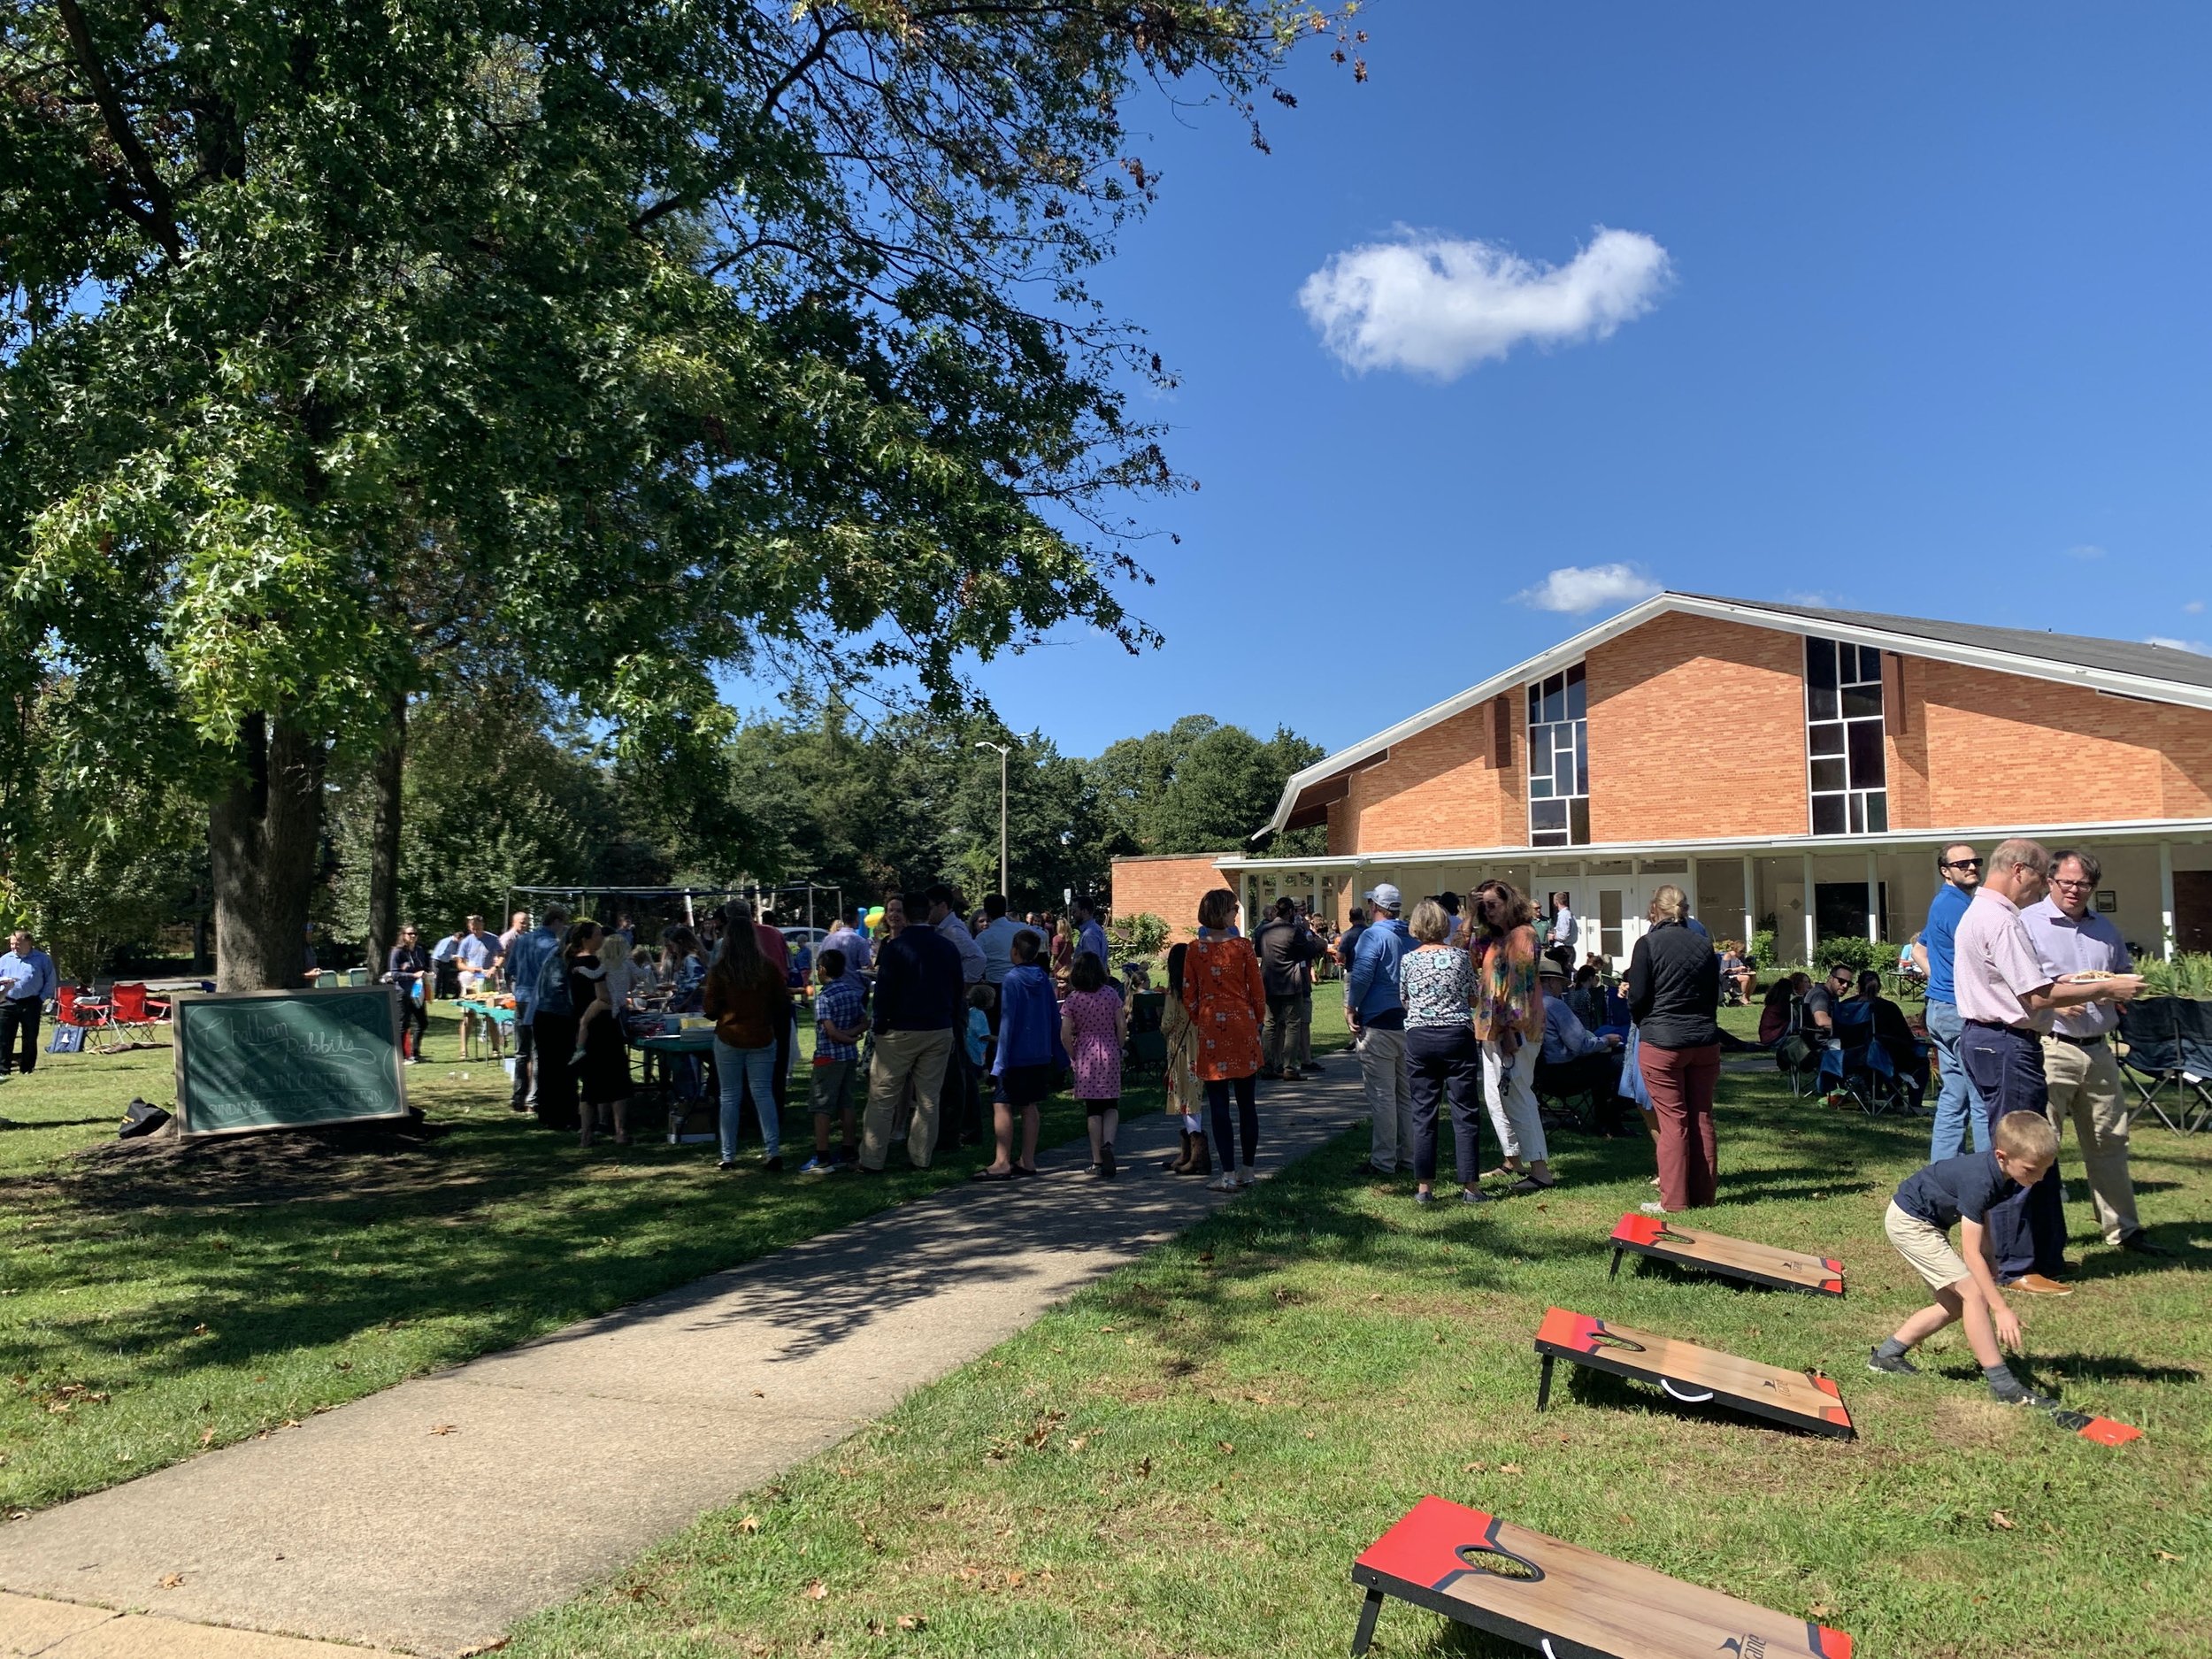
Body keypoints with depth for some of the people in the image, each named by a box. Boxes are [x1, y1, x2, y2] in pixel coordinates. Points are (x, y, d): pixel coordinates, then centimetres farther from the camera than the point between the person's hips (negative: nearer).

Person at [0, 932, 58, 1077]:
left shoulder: (42, 959, 3)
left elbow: (51, 981, 4)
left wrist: (42, 998, -4)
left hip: (31, 1004, -2)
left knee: (30, 1039, 4)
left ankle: (27, 1069, 13)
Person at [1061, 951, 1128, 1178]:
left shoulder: (1072, 999, -4)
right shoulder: (1111, 995, -1)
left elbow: (1065, 1035, -7)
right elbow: (1122, 1026, -3)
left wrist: (1073, 1057, 5)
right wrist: (1118, 1049, 10)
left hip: (1085, 1053, 0)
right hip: (1109, 1052, 0)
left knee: (1093, 1109, 6)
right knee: (1111, 1105, 11)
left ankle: (1097, 1161, 6)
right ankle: (1108, 1143, -17)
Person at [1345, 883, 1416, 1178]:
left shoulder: (1373, 935, -11)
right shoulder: (1411, 938, 10)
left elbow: (1361, 976, -21)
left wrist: (1350, 1008, -9)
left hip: (1378, 1024, -7)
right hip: (1408, 1023, 7)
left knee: (1381, 1096, -3)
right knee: (1406, 1094, 13)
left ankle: (1383, 1161, 0)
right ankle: (1408, 1156, 18)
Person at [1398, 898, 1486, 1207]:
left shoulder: (1407, 960, 0)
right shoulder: (1460, 956, -2)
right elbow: (1474, 999, 7)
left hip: (1418, 1037, 1)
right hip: (1457, 1035, -1)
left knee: (1423, 1112, 6)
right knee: (1465, 1112, 4)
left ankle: (1424, 1187, 7)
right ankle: (1470, 1186, 5)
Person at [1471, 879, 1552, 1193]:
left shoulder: (1523, 934, -11)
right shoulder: (1489, 939, 16)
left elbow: (1522, 983, -18)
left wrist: (1512, 1029, -22)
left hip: (1515, 1028, -10)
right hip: (1493, 1027, 10)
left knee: (1516, 1095, -9)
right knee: (1496, 1095, 15)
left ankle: (1540, 1170, -6)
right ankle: (1513, 1161, 27)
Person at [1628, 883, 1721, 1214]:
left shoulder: (1648, 944, -8)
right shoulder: (1704, 945, 6)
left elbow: (1637, 997, -8)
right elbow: (1714, 996, 11)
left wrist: (1643, 1022, 11)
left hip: (1661, 1042, -4)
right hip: (1704, 1041, 4)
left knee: (1672, 1120, 0)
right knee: (1702, 1118, 10)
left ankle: (1673, 1200, 3)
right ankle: (1703, 1195, 17)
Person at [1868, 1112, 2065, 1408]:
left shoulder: (2003, 1174, -9)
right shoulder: (1979, 1181, -33)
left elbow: (1983, 1217, 11)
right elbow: (1971, 1252, -31)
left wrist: (1988, 1260, 2)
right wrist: (2001, 1309, -31)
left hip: (1931, 1222, 10)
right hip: (1910, 1222, -10)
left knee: (1954, 1304, 11)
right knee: (1973, 1292, -15)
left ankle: (1887, 1355, 21)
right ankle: (2003, 1385, -9)